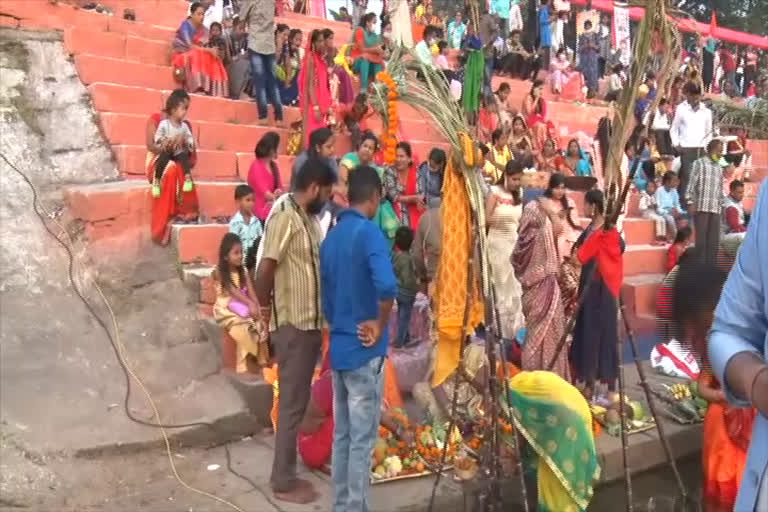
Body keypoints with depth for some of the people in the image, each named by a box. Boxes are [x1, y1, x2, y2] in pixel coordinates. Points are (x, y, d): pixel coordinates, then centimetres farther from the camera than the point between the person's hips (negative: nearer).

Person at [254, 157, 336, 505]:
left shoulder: (308, 218, 12)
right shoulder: (285, 218, -17)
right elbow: (264, 270, -24)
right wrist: (265, 307, -9)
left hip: (310, 324, 9)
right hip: (292, 326, -9)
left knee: (299, 402, 16)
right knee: (292, 405, 1)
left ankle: (286, 473, 28)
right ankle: (283, 482, 15)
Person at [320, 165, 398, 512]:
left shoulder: (331, 237, 8)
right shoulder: (369, 232, -15)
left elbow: (325, 295, 12)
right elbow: (387, 285, -31)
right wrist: (380, 325, -17)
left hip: (338, 347, 7)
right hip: (364, 350, -7)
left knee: (342, 435, 16)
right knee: (362, 440, 3)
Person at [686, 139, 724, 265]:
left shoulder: (719, 168, 18)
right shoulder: (699, 163, 2)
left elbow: (720, 188, 20)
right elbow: (691, 183, -4)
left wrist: (721, 205, 14)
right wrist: (690, 202, -12)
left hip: (715, 208, 5)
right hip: (701, 207, -5)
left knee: (714, 239, 3)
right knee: (701, 238, -4)